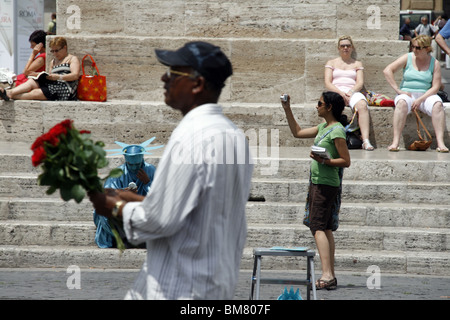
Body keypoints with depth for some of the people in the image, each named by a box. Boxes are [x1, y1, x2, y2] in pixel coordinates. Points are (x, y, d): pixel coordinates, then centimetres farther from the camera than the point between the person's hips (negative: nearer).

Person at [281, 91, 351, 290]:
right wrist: (287, 110, 24)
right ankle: (331, 276, 9)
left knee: (317, 226, -16)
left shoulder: (337, 131, -12)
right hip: (318, 183, 10)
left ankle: (327, 275, -25)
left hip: (326, 184, -10)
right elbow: (297, 132, 28)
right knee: (325, 228, 8)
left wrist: (324, 161, -26)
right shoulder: (323, 128, 16)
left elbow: (346, 161, -14)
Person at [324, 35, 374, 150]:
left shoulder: (357, 64, 24)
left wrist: (350, 92, -13)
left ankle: (366, 140, -48)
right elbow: (327, 83, 8)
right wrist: (340, 93, -11)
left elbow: (360, 83, 9)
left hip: (353, 92, 1)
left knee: (362, 105, -36)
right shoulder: (331, 63, 23)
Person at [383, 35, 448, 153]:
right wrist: (398, 90, -10)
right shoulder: (407, 58, 4)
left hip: (426, 95, 1)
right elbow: (387, 71, -3)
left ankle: (440, 143, -38)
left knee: (437, 104, -32)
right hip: (407, 94, -1)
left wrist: (420, 99, -17)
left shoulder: (434, 63, 4)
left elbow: (435, 86, -3)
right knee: (402, 103, -36)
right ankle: (395, 142, -43)